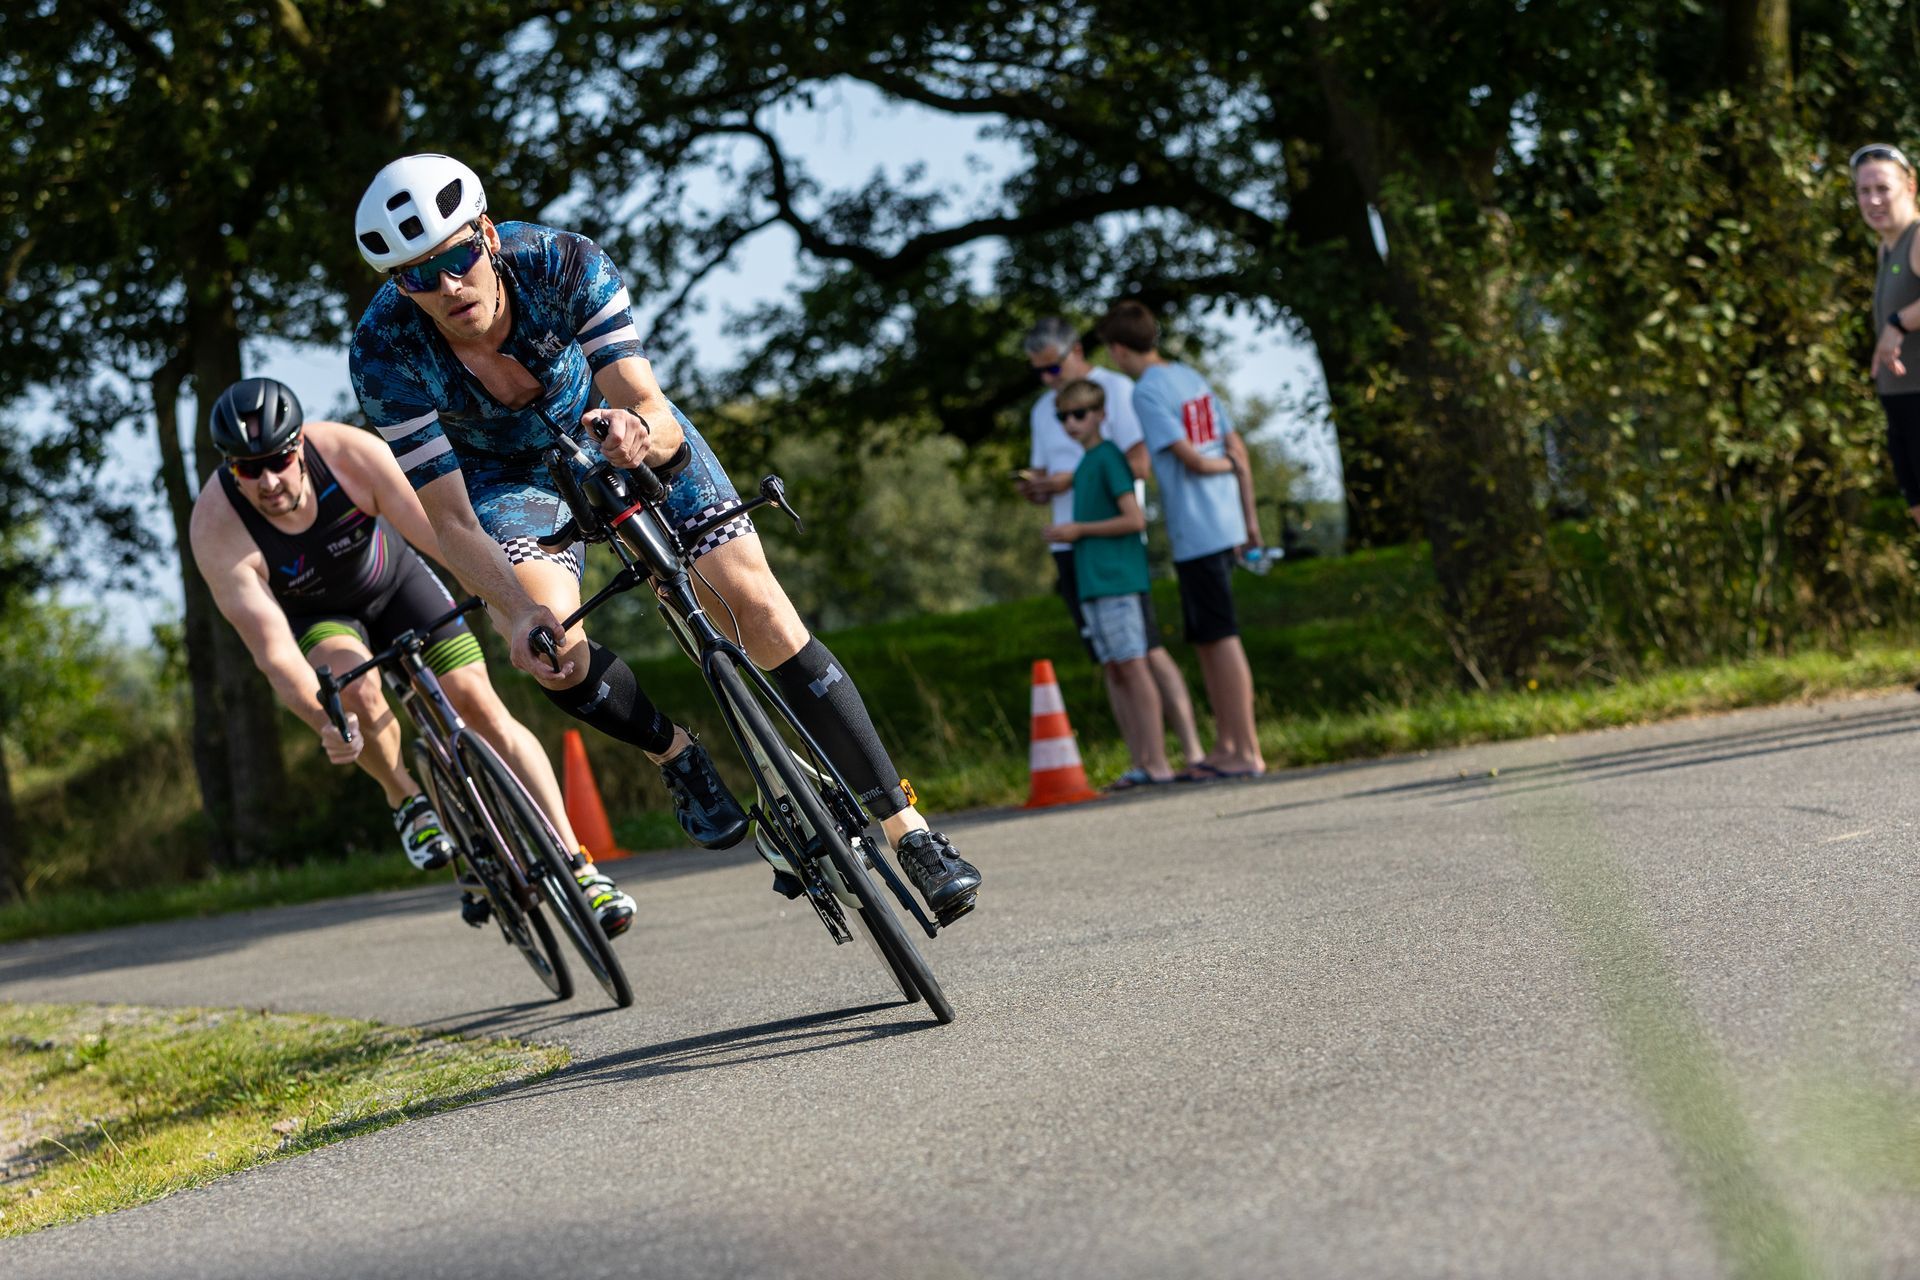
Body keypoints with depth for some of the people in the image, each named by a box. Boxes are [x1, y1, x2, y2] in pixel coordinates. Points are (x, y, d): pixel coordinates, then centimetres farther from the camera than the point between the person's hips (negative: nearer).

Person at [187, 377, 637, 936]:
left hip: (392, 579, 1)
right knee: (356, 684, -33)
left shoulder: (351, 453, -31)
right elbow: (272, 650, -38)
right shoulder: (216, 527, -34)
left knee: (476, 701, -13)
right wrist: (326, 723, -55)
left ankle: (578, 867, -10)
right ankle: (409, 802, -5)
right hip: (311, 615, -1)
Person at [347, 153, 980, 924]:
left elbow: (656, 415, -37)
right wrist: (518, 610, -48)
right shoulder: (384, 351, -31)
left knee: (757, 607, -13)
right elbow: (452, 521, -31)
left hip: (614, 425, 0)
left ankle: (906, 828, -5)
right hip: (505, 469, 0)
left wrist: (642, 432, -62)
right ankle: (677, 759, 2)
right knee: (547, 640, -29)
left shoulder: (565, 265, -33)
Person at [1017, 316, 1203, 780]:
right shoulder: (1042, 411, 18)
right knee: (1111, 660, 4)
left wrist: (1073, 479, -16)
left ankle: (1192, 751, -9)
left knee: (1148, 650, -10)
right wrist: (1034, 489, -1)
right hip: (1069, 546, 6)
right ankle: (1142, 762, 4)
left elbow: (1139, 464, -11)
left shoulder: (1116, 390, -3)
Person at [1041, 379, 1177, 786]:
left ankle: (1157, 762, -10)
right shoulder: (1083, 465, 18)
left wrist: (1079, 530, -11)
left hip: (1119, 580, -9)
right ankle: (1141, 764, 8)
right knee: (1115, 673, 7)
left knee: (1133, 666, -10)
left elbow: (1134, 519, -15)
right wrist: (1065, 533, 10)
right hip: (1093, 584, 9)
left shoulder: (1109, 457, -9)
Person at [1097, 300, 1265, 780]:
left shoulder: (1148, 391, -11)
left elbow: (1189, 457, -16)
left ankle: (1248, 750, -6)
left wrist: (1222, 465, 5)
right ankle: (1225, 745, 19)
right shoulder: (1192, 378, 14)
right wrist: (1250, 515, 18)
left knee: (1221, 638, -7)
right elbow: (1237, 449, 15)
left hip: (1195, 534, -9)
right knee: (1206, 639, 15)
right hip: (1225, 526, 9)